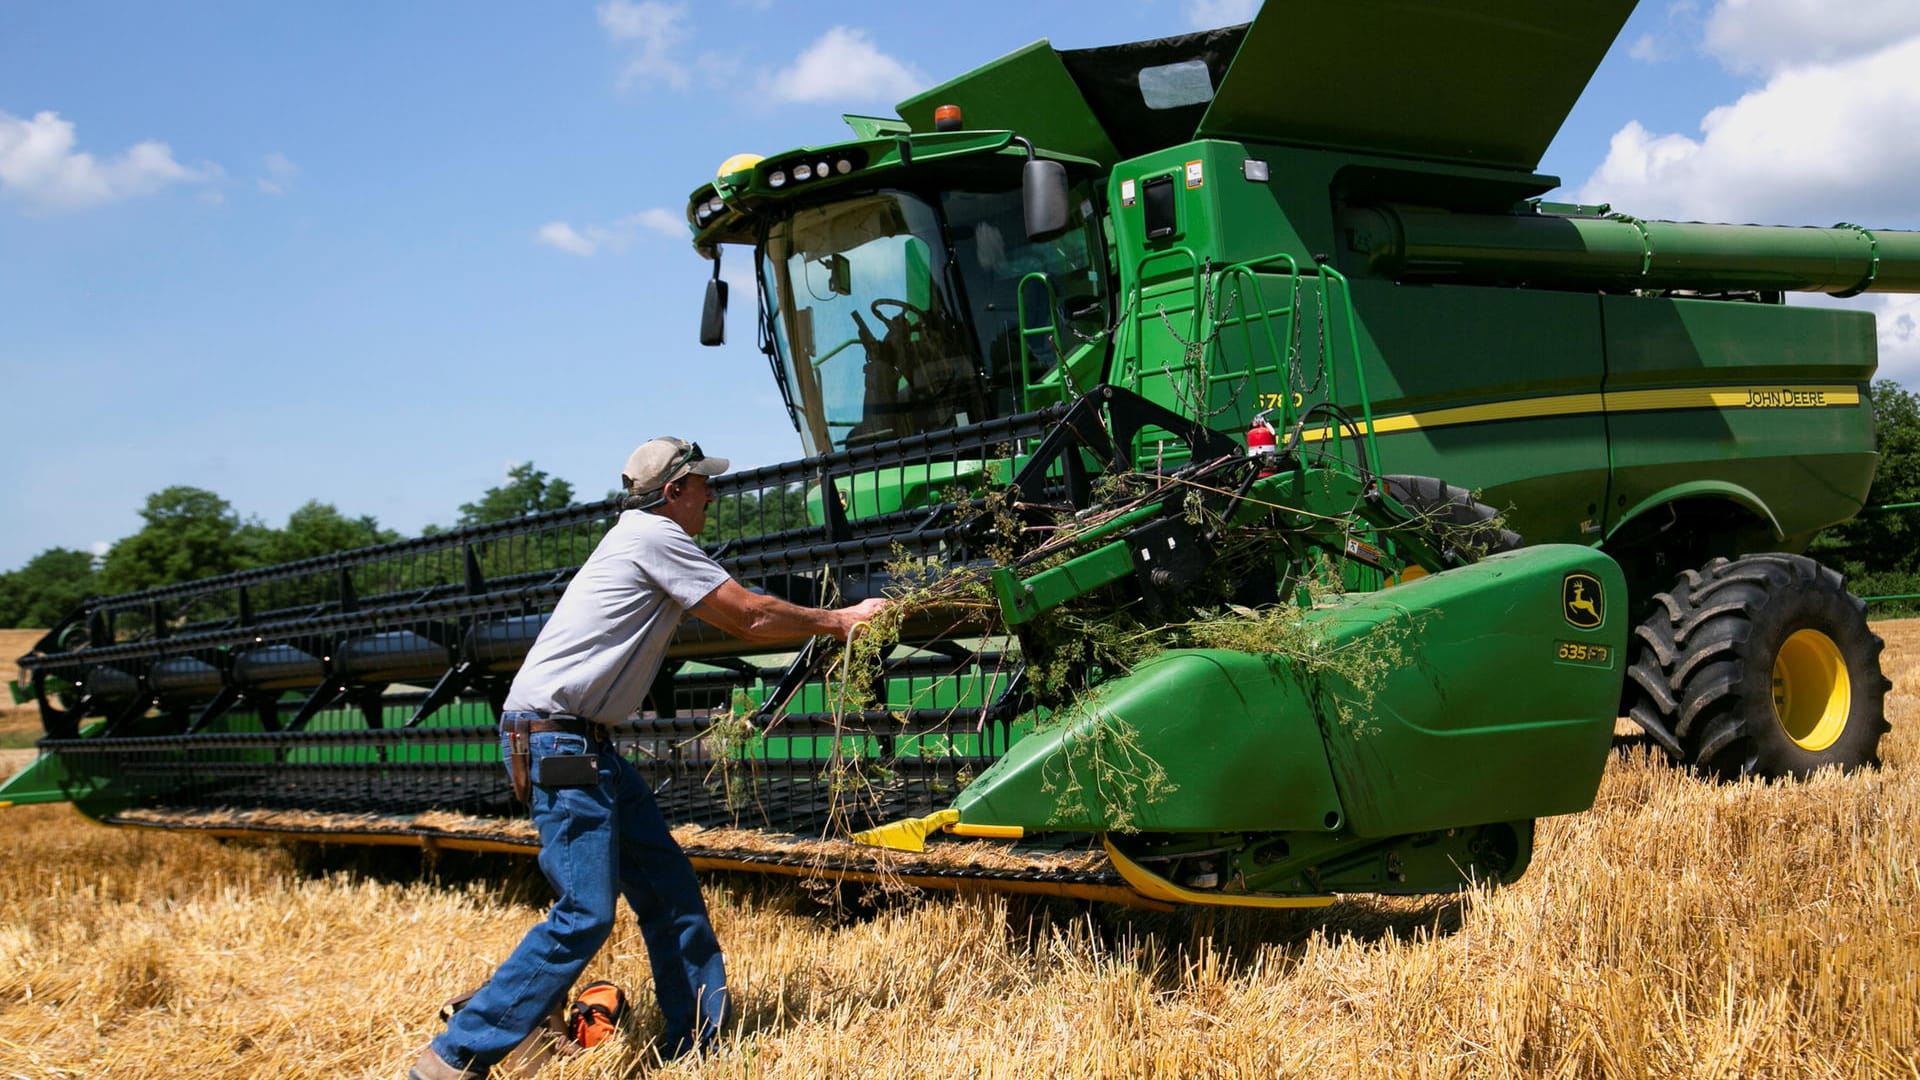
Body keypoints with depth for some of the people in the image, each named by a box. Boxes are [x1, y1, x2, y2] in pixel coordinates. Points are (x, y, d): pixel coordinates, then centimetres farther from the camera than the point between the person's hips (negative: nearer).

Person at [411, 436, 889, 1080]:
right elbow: (750, 617, -6)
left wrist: (829, 625, 25)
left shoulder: (646, 541, 19)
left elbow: (737, 624, 25)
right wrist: (837, 620, 6)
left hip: (585, 745, 10)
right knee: (586, 915, -13)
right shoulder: (656, 537, -10)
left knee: (669, 892, 10)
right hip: (555, 741, -10)